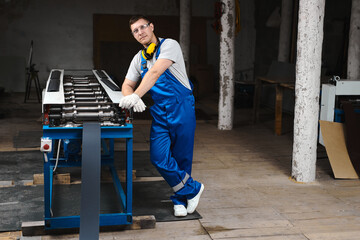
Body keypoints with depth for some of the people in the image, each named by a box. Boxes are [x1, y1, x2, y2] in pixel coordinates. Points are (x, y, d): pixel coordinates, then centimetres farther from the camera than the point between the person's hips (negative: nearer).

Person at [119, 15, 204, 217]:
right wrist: (131, 97, -13)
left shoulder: (169, 45, -9)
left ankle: (180, 198, 24)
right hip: (160, 113, 5)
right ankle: (192, 189, 11)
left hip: (181, 109, -5)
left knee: (182, 159, 4)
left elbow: (155, 72, -22)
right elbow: (127, 85, 12)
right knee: (159, 158, -7)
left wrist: (136, 96, -32)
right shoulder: (139, 59, 12)